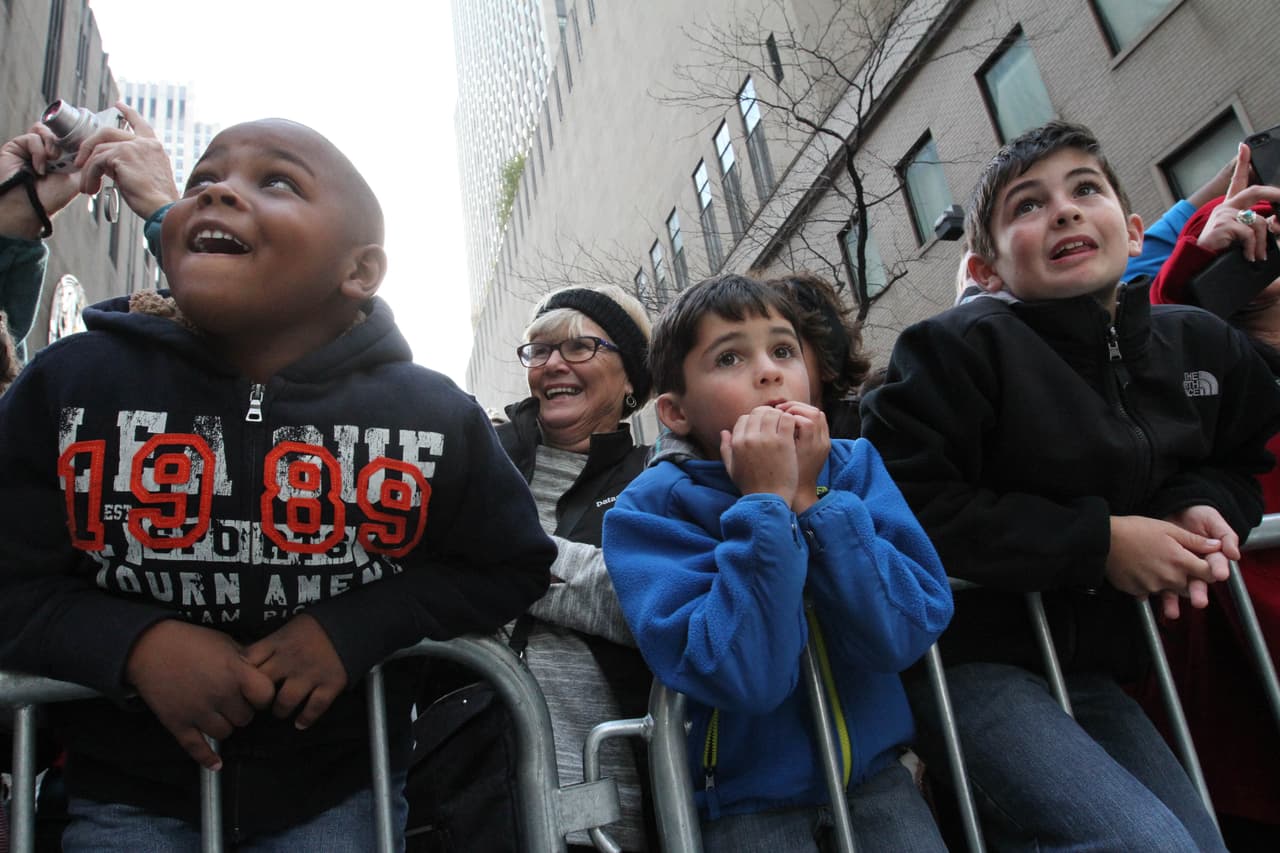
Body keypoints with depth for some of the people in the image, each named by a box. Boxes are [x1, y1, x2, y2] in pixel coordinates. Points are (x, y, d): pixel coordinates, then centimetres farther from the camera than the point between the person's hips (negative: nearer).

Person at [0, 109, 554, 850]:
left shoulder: (433, 417, -11)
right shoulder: (73, 384, -9)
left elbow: (510, 567, -3)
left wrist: (356, 627, -16)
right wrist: (134, 645, -22)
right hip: (126, 792, 1)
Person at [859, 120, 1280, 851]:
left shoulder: (1199, 345, 4)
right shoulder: (962, 347, -15)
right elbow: (904, 504, -22)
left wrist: (1203, 506, -6)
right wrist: (1098, 540, -20)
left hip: (1094, 666, 7)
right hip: (973, 662, -7)